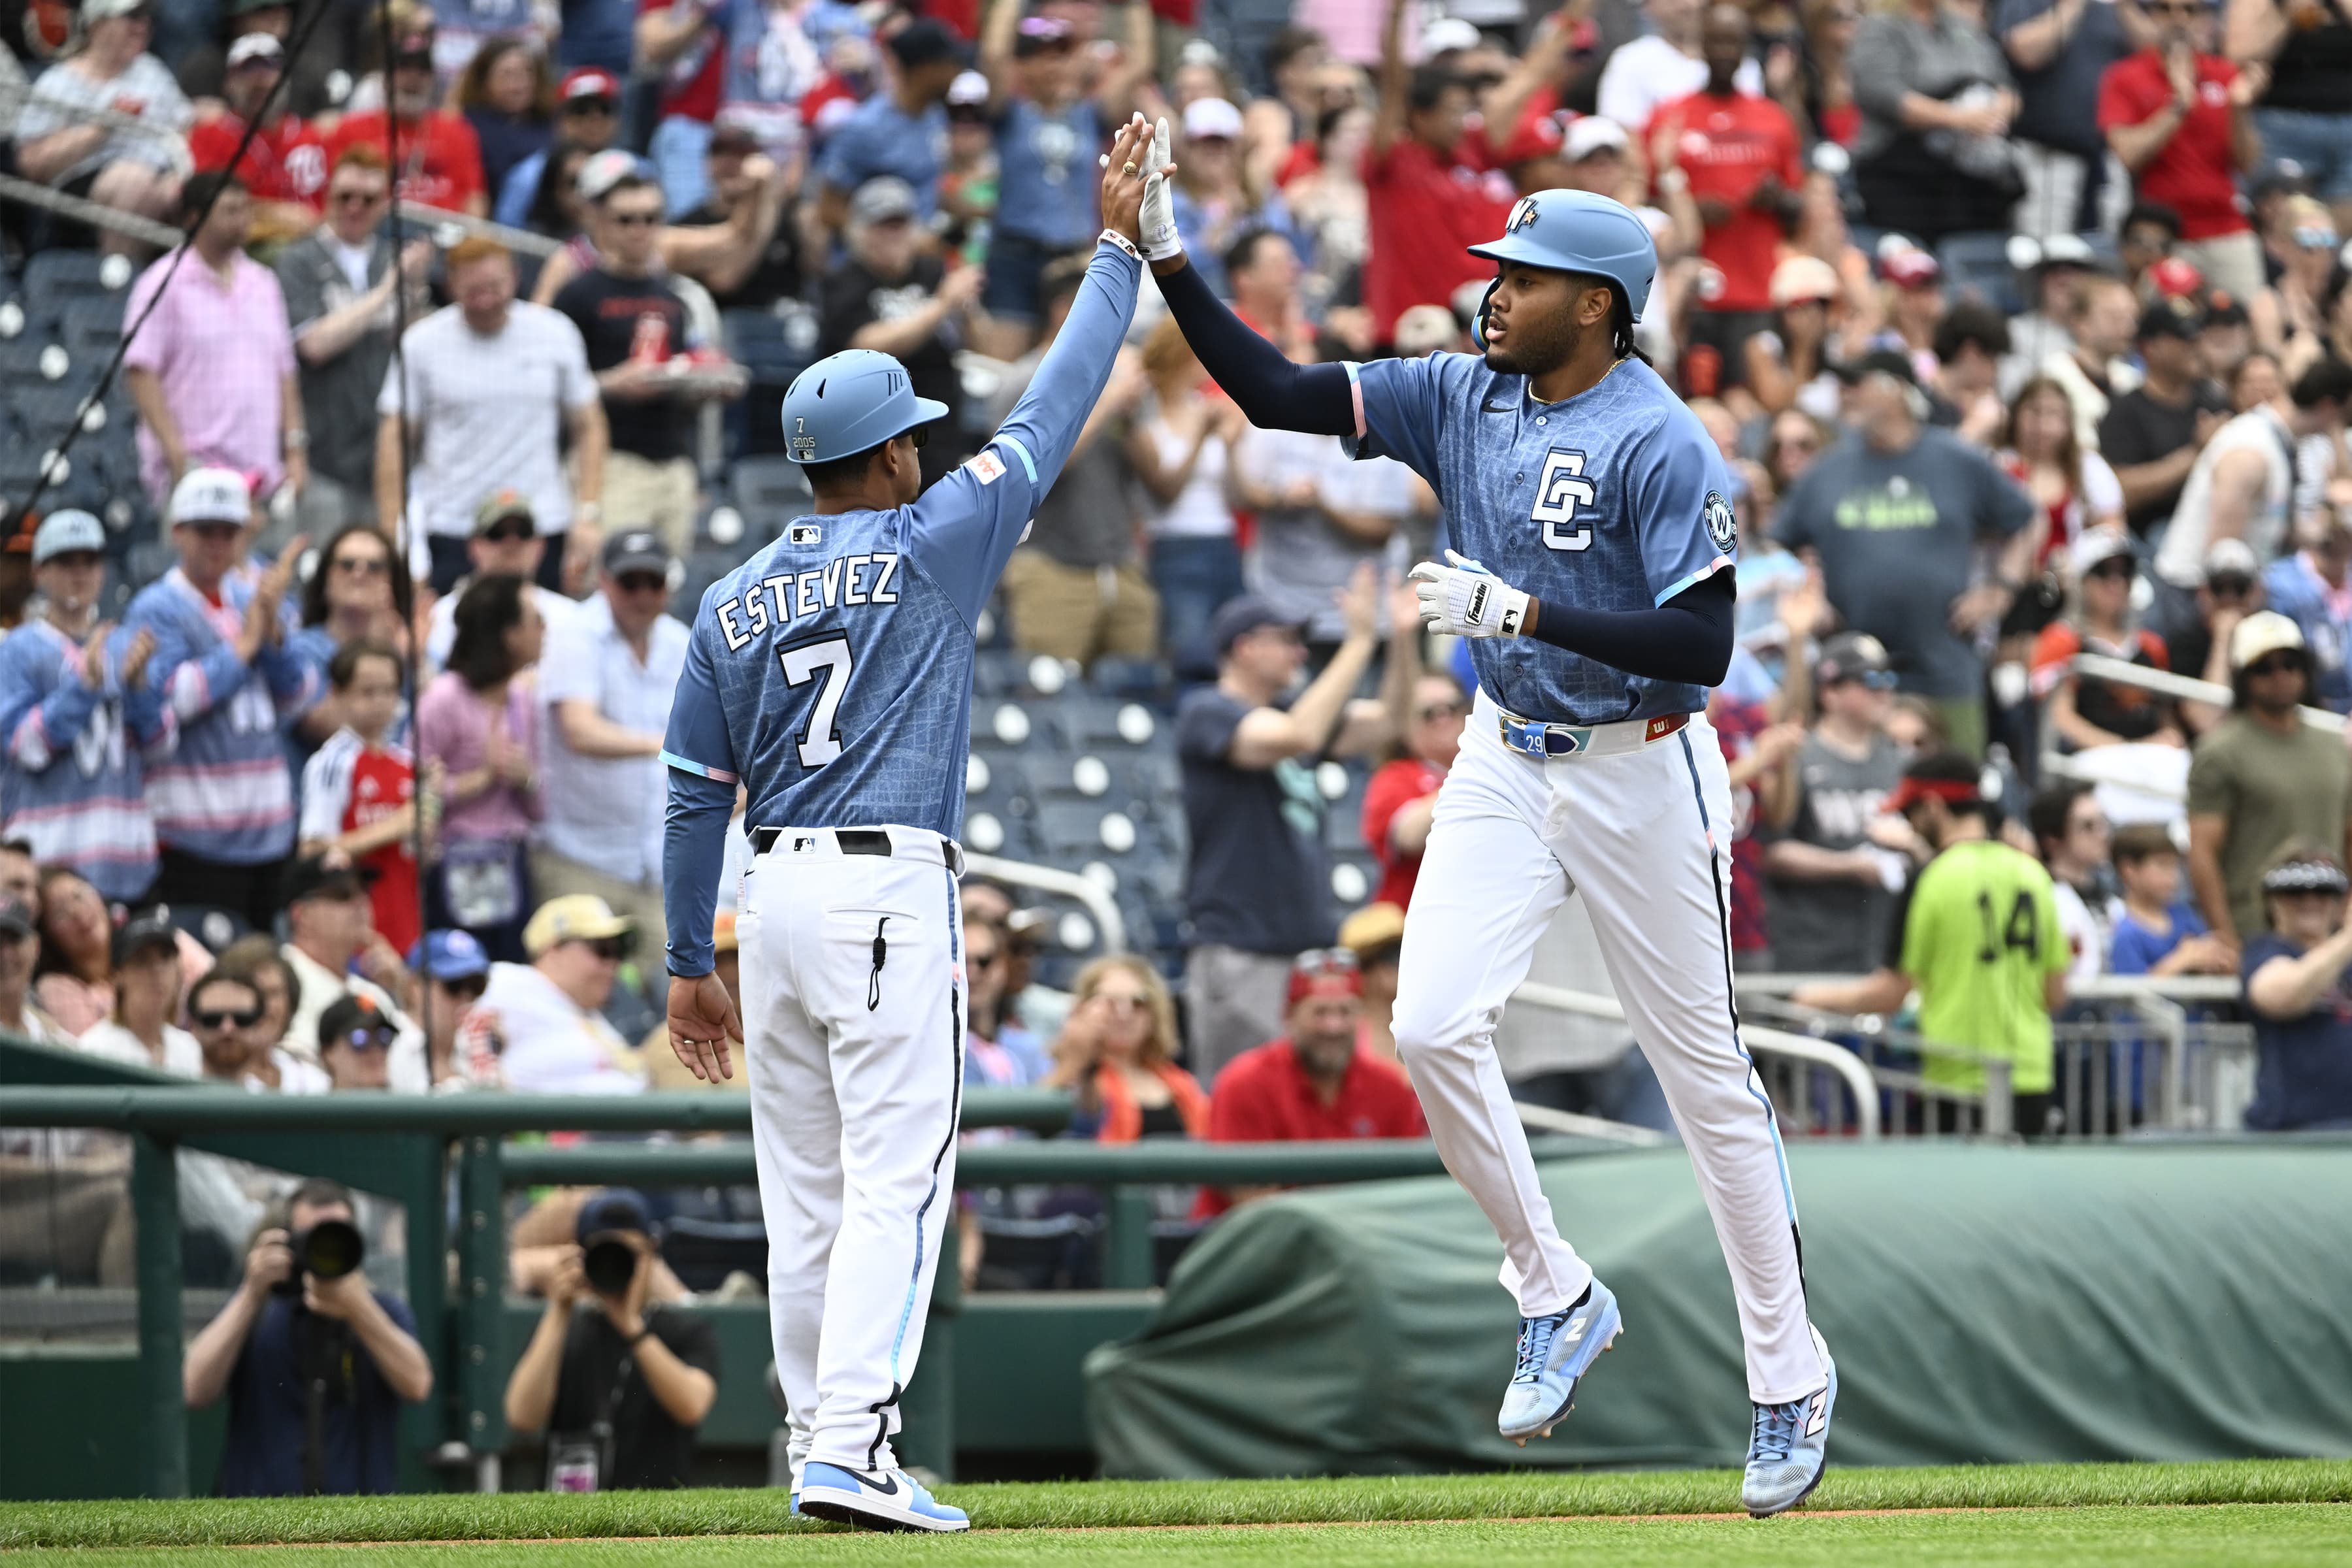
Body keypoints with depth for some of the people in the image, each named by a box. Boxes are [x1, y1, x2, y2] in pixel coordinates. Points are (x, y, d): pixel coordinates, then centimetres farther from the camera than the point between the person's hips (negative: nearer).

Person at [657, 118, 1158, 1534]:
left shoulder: (730, 607, 11)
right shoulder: (928, 550, -3)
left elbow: (694, 802, 10)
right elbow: (1053, 415, 2)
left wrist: (692, 967, 16)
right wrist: (1119, 249, 10)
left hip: (773, 900, 6)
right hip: (892, 891, -6)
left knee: (807, 1196, 11)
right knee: (897, 1179, -9)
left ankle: (825, 1442, 15)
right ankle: (852, 1451, -20)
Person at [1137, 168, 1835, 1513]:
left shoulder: (1662, 445, -17)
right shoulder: (1460, 400, 2)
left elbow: (1704, 647, -23)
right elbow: (1275, 392, 1)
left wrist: (1524, 612, -28)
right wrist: (1168, 260, -9)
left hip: (1641, 776, -5)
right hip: (1505, 766, 6)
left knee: (1706, 1073, 2)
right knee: (1434, 1026, -12)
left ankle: (1790, 1379, 13)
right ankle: (1557, 1299, 6)